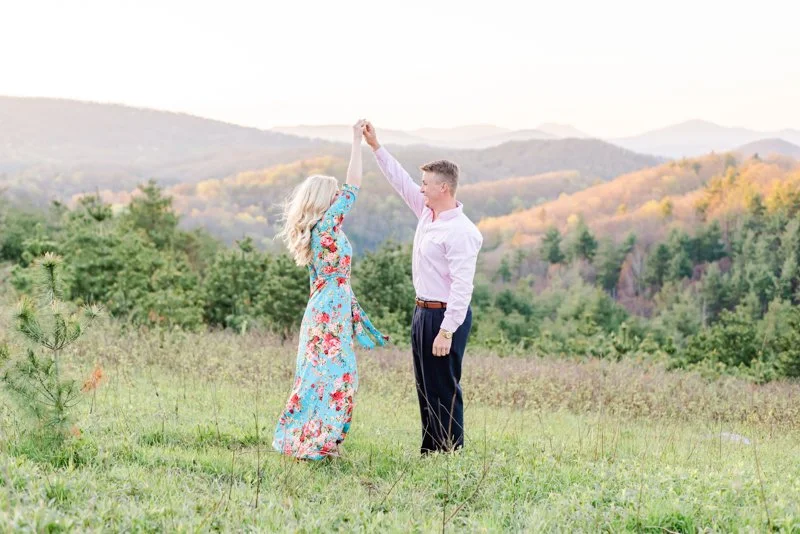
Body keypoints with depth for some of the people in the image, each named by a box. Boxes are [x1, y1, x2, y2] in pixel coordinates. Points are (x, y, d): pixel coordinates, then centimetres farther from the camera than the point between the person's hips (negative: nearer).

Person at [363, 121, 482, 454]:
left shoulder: (459, 231, -21)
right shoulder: (427, 212, 7)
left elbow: (462, 285, -25)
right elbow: (400, 181, 18)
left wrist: (446, 331, -26)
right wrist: (375, 146, 17)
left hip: (445, 316, -10)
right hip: (424, 312, 10)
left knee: (445, 389, -4)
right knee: (426, 387, 14)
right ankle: (430, 451, 22)